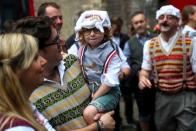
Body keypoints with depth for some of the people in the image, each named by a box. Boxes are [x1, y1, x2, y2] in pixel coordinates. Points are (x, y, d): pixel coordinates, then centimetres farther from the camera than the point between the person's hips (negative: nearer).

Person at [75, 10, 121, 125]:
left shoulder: (111, 53, -14)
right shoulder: (82, 49, 3)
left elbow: (110, 82, -19)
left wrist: (93, 99, -17)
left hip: (108, 92, -7)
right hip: (88, 90, 7)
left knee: (89, 113, -30)